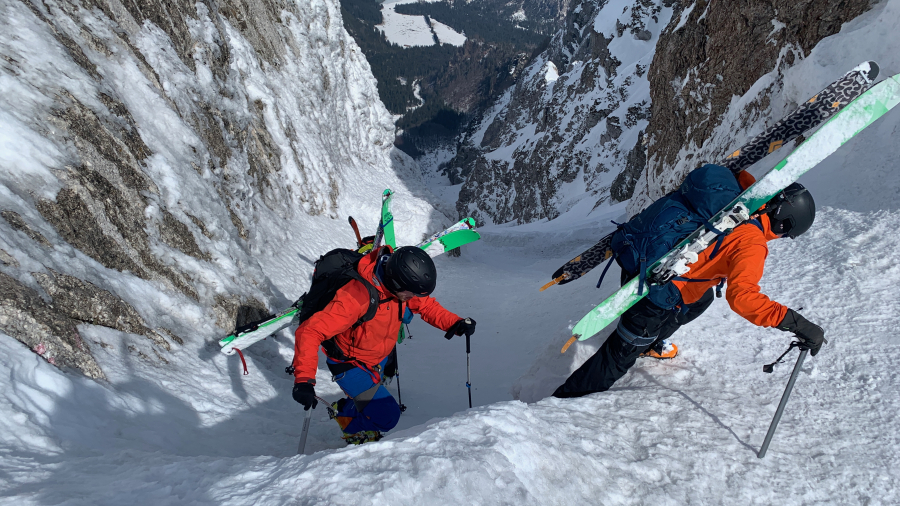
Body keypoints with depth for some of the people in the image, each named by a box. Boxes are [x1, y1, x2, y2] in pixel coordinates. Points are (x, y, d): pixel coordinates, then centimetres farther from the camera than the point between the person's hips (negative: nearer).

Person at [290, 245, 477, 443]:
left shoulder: (397, 285, -19)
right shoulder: (356, 297, -40)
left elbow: (425, 305, -3)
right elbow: (310, 332, -39)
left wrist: (455, 323, -20)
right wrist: (304, 379, -49)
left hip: (379, 357, 7)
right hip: (350, 364, -7)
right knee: (387, 415, -11)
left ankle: (345, 409, 56)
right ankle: (355, 433, 17)